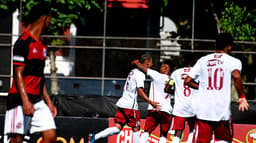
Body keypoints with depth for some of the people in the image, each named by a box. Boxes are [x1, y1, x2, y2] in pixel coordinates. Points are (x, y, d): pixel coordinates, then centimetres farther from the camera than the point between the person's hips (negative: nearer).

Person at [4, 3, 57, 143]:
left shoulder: (41, 45, 17)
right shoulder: (23, 42, -10)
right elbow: (18, 74, -14)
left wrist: (48, 101, 19)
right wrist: (25, 101, -21)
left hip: (38, 99, 8)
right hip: (21, 100, -8)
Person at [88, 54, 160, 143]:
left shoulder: (134, 71, 17)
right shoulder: (140, 74, -11)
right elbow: (140, 92, -19)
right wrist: (151, 102, -21)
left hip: (122, 103, 8)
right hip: (130, 105, -8)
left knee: (117, 128, 1)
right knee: (136, 129, 2)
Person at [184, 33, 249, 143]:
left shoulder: (203, 60, 11)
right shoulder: (233, 61, 0)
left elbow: (187, 81, 9)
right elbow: (236, 76, -22)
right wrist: (242, 97, -11)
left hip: (203, 110, 2)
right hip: (222, 111, -2)